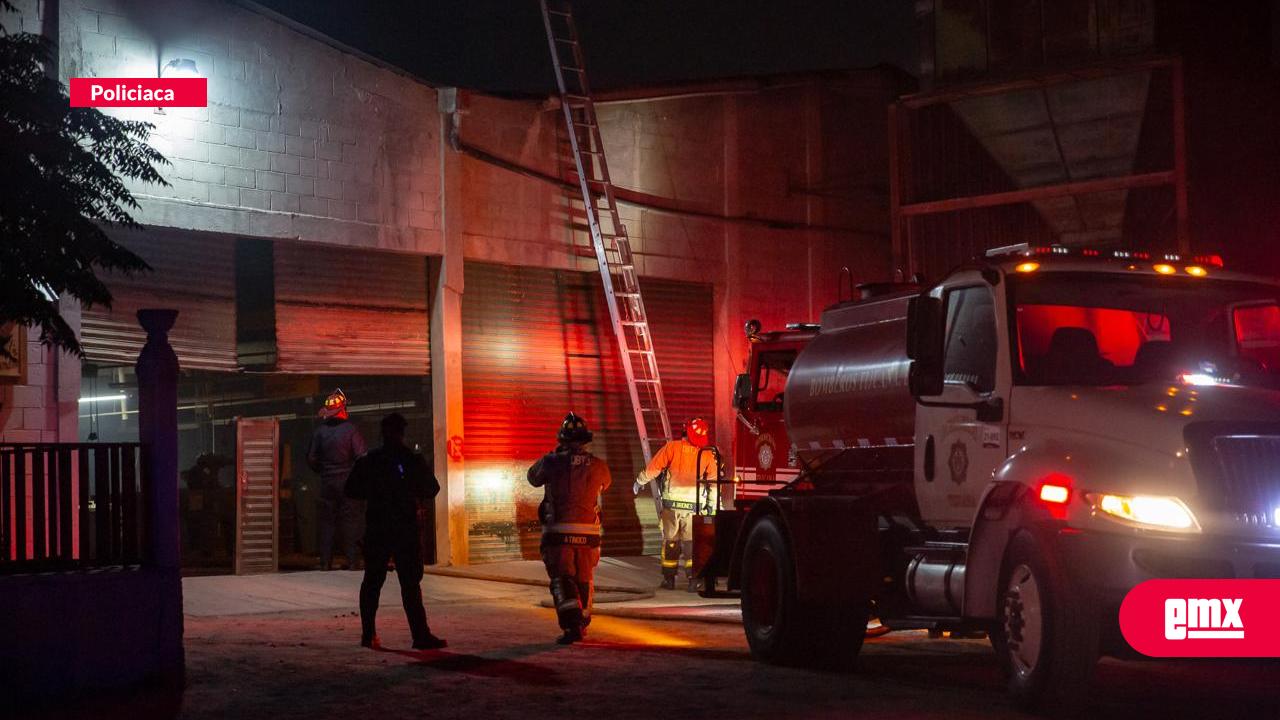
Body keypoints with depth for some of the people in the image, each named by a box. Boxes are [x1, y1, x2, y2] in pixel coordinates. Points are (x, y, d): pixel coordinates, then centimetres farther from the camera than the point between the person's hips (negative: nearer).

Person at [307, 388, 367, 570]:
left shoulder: (320, 431, 1)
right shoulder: (351, 429, -8)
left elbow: (311, 458, 3)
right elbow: (362, 455, -12)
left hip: (327, 481, 3)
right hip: (348, 480, -3)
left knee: (327, 521, 7)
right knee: (350, 521, 1)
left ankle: (325, 561, 3)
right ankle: (352, 560, -4)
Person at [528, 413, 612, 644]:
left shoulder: (552, 462, -7)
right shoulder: (597, 466, -1)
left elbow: (533, 477, 12)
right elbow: (605, 483, 21)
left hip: (558, 532, -2)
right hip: (588, 532, 2)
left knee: (562, 580, 1)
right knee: (584, 581, 18)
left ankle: (571, 626, -17)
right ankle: (582, 623, 31)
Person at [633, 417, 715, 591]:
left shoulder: (672, 447, -9)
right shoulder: (707, 456, -3)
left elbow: (653, 468, -7)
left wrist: (640, 482, 12)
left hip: (671, 504, 0)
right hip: (693, 506, 1)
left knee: (670, 541, 12)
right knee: (691, 543, 6)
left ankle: (669, 578, 16)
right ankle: (693, 580, -2)